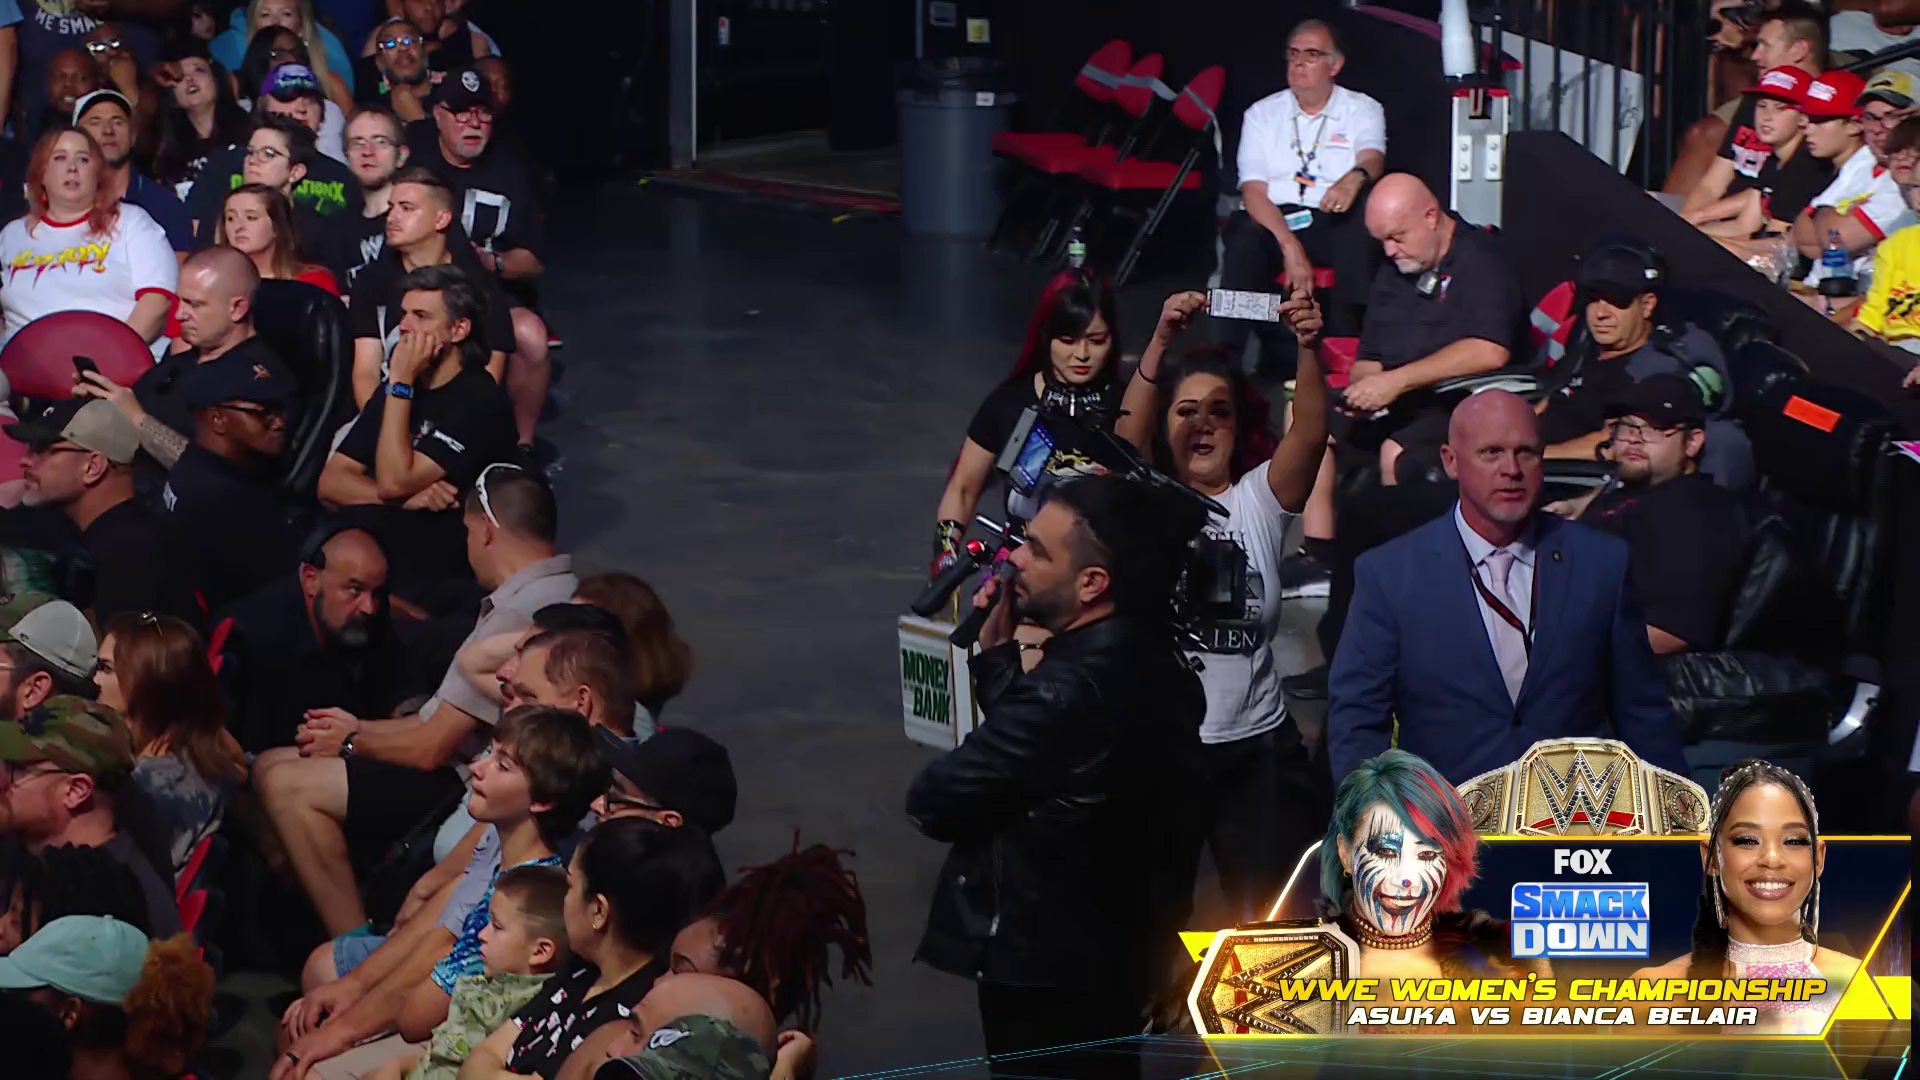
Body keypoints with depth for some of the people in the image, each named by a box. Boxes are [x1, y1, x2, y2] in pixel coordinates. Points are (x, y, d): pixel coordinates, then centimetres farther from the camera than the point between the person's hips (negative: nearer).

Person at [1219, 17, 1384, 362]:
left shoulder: (1363, 110, 11)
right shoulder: (1262, 114, 12)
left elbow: (1373, 159, -11)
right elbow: (1253, 190, -1)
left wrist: (1355, 178, -39)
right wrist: (1290, 247, -19)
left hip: (1337, 225, 0)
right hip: (1275, 222, 0)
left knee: (1366, 208, -34)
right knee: (1244, 237, -35)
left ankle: (1346, 342, -37)